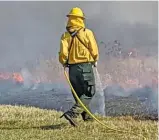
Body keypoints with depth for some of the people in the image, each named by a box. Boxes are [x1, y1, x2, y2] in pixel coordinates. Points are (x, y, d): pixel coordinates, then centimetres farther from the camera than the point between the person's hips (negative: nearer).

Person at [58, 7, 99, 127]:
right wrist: (95, 60, 15)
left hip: (72, 68, 4)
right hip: (85, 66, -4)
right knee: (88, 94, 0)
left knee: (79, 93, 19)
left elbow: (63, 53, -7)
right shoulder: (87, 33, -6)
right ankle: (72, 113, -18)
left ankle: (87, 115, 28)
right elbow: (94, 51, -6)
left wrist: (64, 63, 14)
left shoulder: (65, 35, 1)